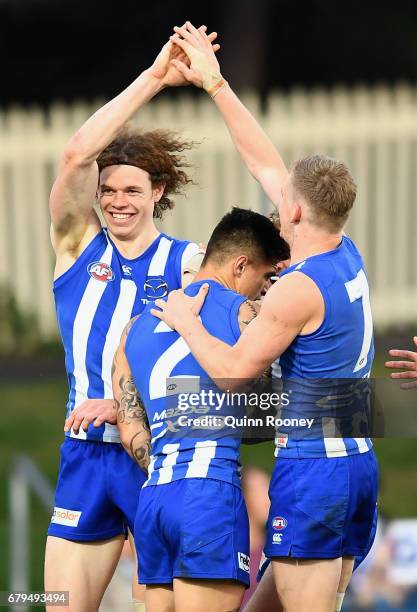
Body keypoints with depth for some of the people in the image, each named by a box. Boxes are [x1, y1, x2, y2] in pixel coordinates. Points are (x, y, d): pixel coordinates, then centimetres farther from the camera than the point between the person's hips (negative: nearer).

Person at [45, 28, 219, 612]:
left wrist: (124, 406, -19)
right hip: (85, 455, 3)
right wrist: (153, 79, -10)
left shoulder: (189, 262, 1)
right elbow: (77, 154, -8)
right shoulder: (79, 246, 8)